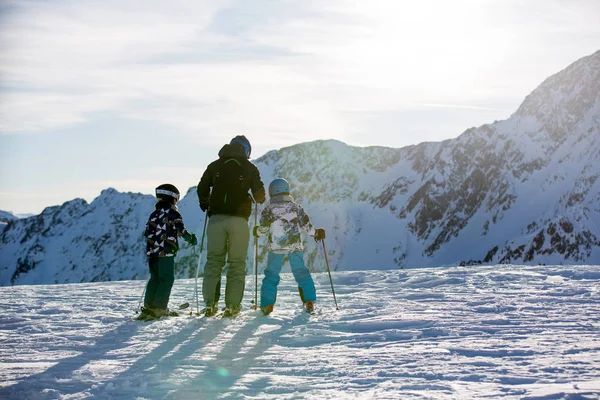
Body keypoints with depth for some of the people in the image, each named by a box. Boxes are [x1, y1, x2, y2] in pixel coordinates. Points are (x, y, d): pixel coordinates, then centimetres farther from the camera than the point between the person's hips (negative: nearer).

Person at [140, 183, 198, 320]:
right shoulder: (172, 212, -4)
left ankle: (148, 306, 11)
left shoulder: (154, 214, 17)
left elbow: (147, 232, 18)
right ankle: (159, 308, -10)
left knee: (155, 278, 13)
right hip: (166, 252, -7)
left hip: (152, 251, 7)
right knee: (167, 279, -4)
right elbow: (180, 229, -13)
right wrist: (191, 238, 0)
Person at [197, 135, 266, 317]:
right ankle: (232, 305, -1)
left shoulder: (215, 165, 10)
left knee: (214, 261, 7)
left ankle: (210, 304, 0)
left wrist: (206, 206, 28)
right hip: (238, 219, -2)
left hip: (216, 218, 2)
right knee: (237, 263, 4)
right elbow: (259, 194, 3)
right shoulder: (250, 168, 5)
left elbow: (202, 189, 11)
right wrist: (260, 200, 26)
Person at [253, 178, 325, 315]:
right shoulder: (296, 207, 5)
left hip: (276, 247, -1)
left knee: (271, 275, 7)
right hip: (295, 247, 1)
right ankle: (309, 301, 2)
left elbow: (264, 228, -4)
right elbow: (305, 225, 4)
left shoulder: (269, 209, 0)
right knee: (301, 273, 9)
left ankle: (267, 304, 1)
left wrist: (257, 232, 18)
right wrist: (316, 232, 20)